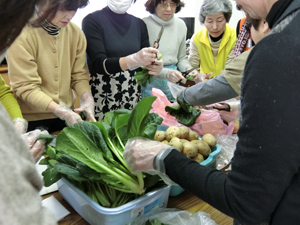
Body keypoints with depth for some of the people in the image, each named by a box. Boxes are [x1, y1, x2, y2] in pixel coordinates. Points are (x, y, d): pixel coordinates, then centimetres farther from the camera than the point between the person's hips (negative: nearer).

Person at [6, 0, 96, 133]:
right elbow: (26, 87, -17)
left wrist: (87, 98, -18)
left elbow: (79, 75, 1)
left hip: (66, 115, 4)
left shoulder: (76, 33, -4)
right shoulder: (23, 35, -16)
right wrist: (60, 111, -26)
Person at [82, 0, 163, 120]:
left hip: (132, 95, 4)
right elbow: (99, 64, -17)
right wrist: (135, 59, -31)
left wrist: (154, 67, -14)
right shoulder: (92, 20, -6)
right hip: (102, 95, -3)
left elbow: (145, 67, 9)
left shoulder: (139, 24, 7)